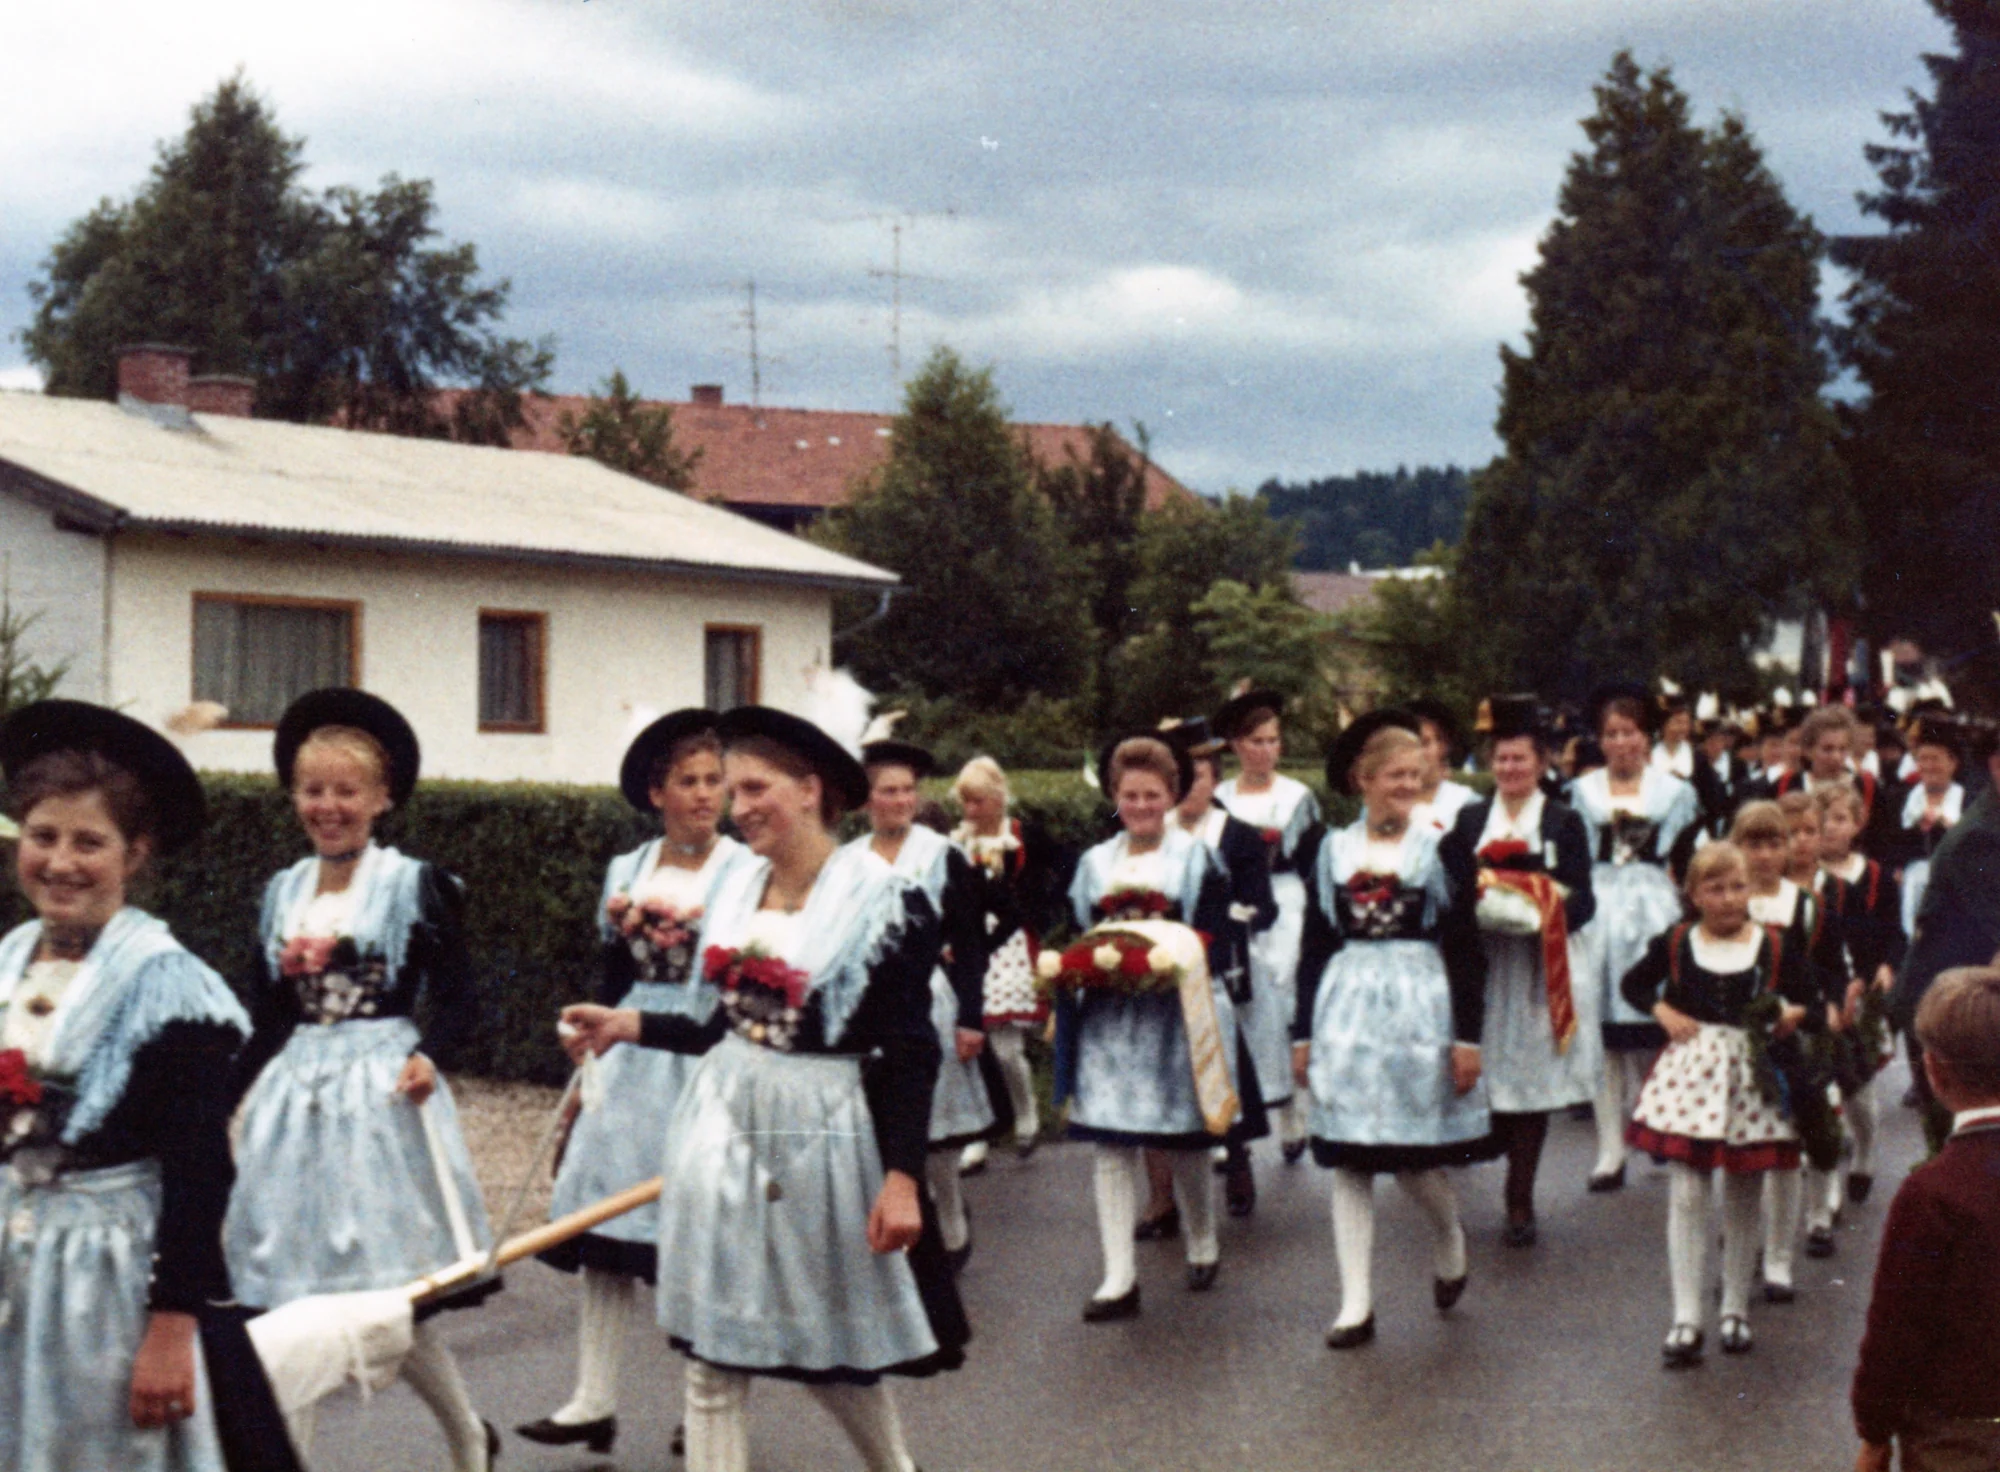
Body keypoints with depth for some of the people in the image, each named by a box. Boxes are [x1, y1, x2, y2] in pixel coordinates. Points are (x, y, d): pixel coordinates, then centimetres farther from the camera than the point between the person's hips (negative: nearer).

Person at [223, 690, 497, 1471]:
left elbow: (459, 999, -6)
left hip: (381, 1090, -5)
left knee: (390, 1290, -3)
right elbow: (265, 1017, 15)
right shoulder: (282, 891, 11)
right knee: (288, 1292, 3)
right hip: (292, 1097, 5)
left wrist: (428, 1056, -24)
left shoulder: (417, 885, -3)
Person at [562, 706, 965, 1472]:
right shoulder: (736, 893, 7)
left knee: (834, 1353, 9)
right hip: (724, 1130, 5)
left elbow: (911, 1052, -14)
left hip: (823, 1139, -5)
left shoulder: (887, 903, -12)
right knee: (712, 1357, 4)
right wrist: (633, 1025, 8)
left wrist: (902, 1175, -20)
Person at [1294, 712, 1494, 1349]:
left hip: (1419, 1008, -3)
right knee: (1348, 1162, 1)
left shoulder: (1440, 848, 0)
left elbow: (1465, 948, -2)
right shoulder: (1332, 849, 7)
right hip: (1345, 1010, 3)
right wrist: (1303, 1032, 7)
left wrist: (1468, 1035, -7)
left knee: (1412, 1156, -1)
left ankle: (1449, 1241, 31)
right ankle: (1356, 1304, 6)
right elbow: (1315, 944, 9)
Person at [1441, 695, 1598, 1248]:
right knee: (1491, 1080, -2)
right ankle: (1518, 1196, 11)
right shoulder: (1469, 820, 12)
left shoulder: (1564, 822, 7)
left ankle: (1520, 1201, 4)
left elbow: (1582, 902, 0)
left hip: (1544, 968, -1)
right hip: (1485, 965, 2)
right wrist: (1481, 907, -16)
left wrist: (1543, 916, -19)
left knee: (1533, 1083, -2)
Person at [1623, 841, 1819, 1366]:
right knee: (1686, 1196, -6)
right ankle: (1686, 1318, -3)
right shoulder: (1675, 944, 0)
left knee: (1742, 1199, 11)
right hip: (1689, 1073, -1)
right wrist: (1663, 1012, -3)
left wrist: (1792, 1016, -14)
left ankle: (1735, 1308, 26)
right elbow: (1634, 984, 14)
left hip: (1752, 1077, 1)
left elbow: (1811, 1002, 7)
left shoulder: (1776, 947, -1)